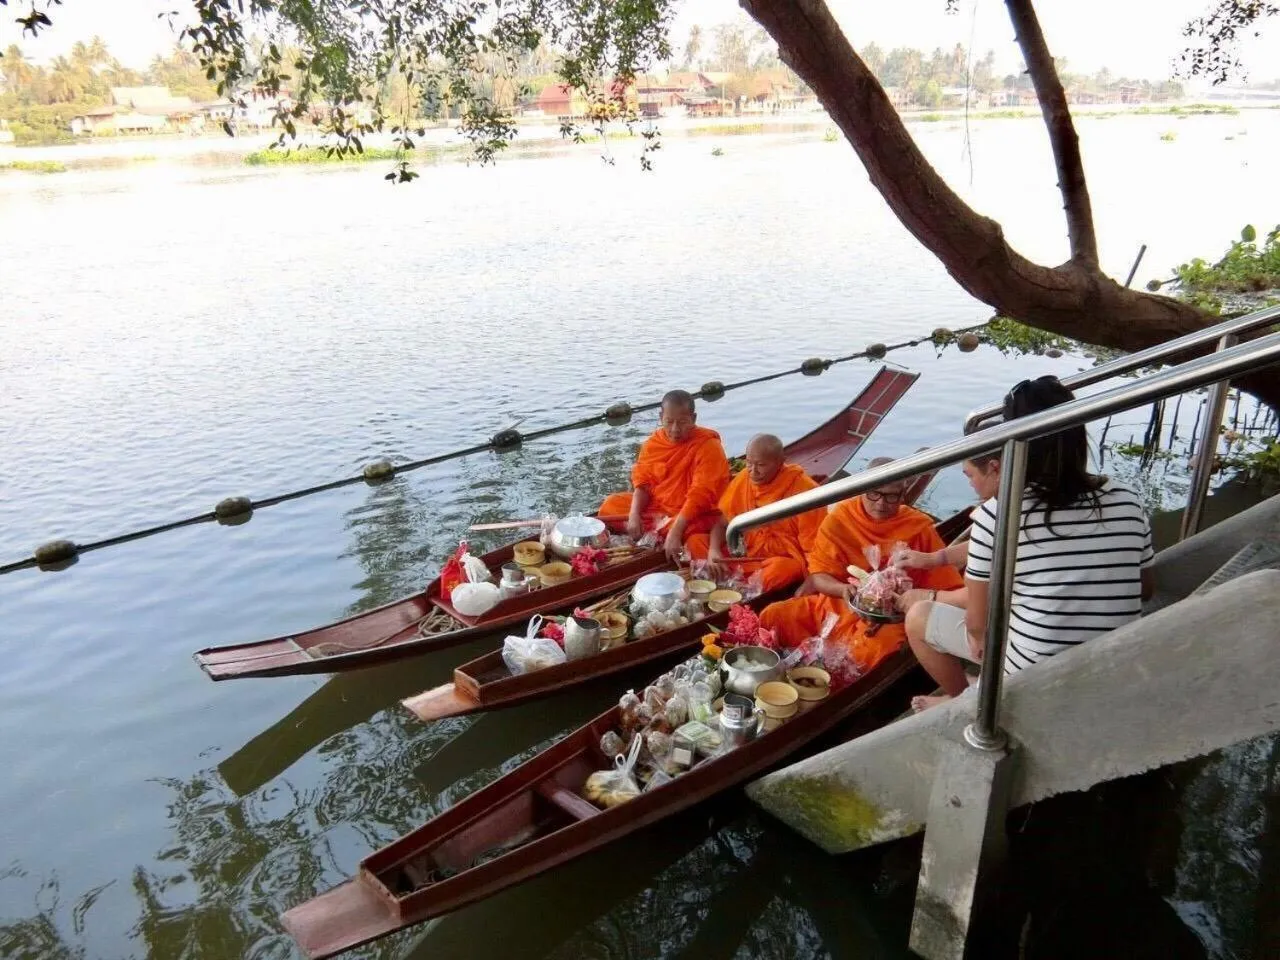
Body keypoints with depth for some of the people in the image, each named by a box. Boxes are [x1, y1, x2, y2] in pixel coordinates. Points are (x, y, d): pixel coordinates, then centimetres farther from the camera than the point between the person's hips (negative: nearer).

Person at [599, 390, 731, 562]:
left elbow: (701, 495, -26)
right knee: (610, 504, -4)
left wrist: (675, 531, -35)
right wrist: (634, 514, -17)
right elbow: (643, 481, 2)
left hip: (690, 514, -6)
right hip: (654, 507, 7)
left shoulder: (708, 446, -18)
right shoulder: (654, 441, 1)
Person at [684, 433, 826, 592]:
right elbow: (722, 522, 5)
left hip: (786, 560, -5)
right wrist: (714, 550, -15)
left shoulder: (803, 490, -17)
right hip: (744, 553, 5)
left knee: (780, 570, -40)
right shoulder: (743, 478, -2)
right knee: (695, 542, -11)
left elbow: (814, 547, -15)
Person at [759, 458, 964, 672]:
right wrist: (843, 589, -22)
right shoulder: (840, 518, 0)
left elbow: (946, 588, -1)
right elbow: (818, 576, 1)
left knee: (874, 651, -37)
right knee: (772, 617, -20)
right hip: (834, 604, 2)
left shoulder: (919, 527, -3)